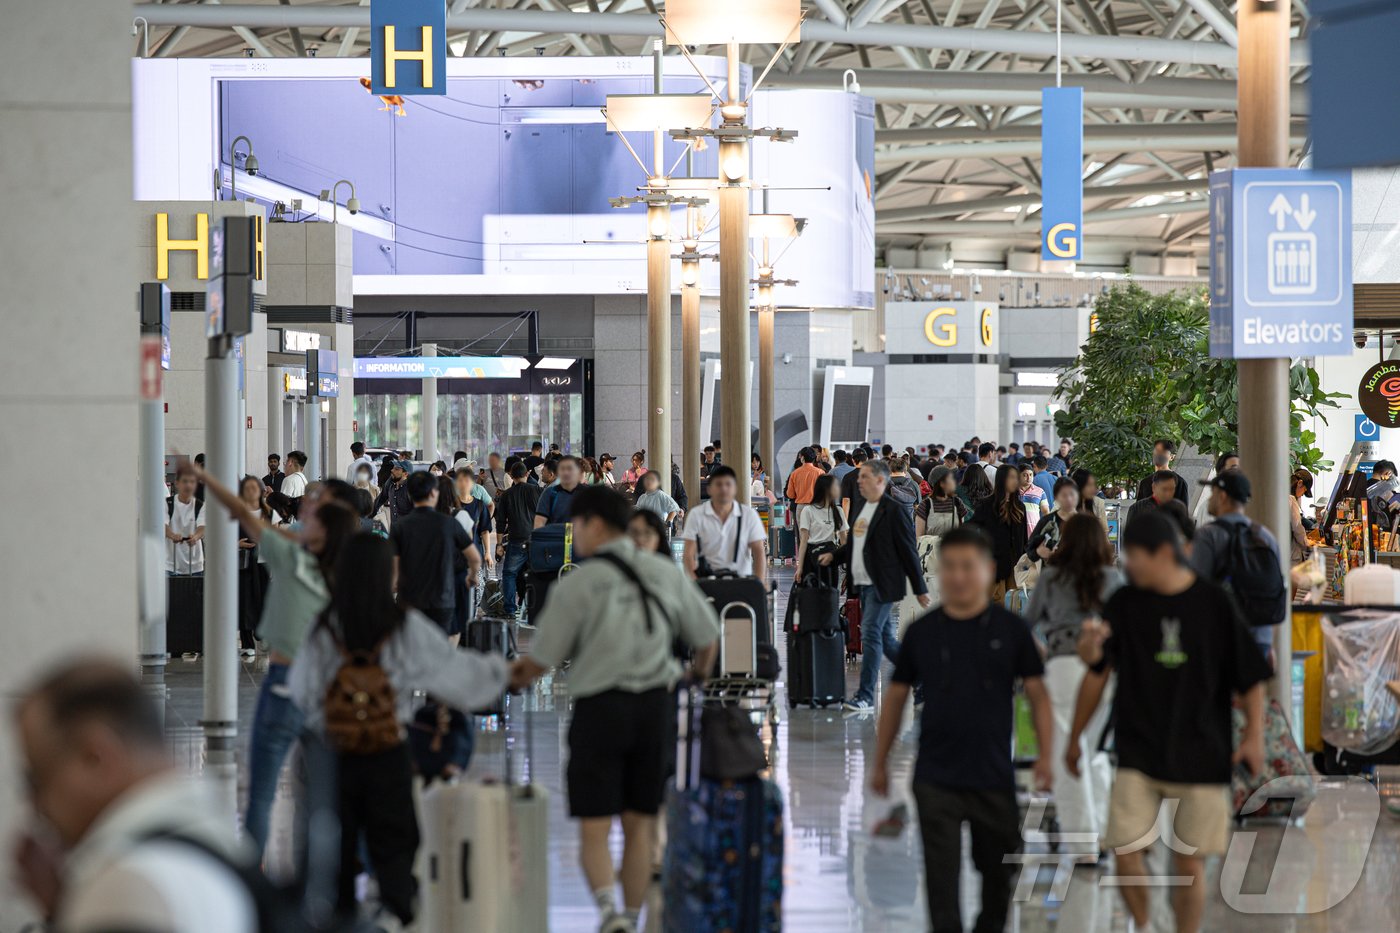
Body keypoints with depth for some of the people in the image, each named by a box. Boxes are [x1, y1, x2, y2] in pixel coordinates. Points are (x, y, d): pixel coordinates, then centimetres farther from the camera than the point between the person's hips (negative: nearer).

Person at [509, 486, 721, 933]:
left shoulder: (580, 582, -9)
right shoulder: (663, 572, 5)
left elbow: (543, 658, -7)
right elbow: (708, 635, 14)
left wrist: (518, 675, 16)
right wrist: (698, 677, 35)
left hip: (600, 708, -4)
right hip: (656, 706, 4)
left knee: (594, 828, -2)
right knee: (640, 824, 13)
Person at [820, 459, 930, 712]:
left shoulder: (894, 511, -12)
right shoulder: (862, 507, 13)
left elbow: (908, 552, -11)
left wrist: (920, 589, -9)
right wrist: (833, 556, 5)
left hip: (883, 585, -9)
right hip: (865, 584, 9)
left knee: (871, 635, -12)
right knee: (885, 639, 14)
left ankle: (865, 696, -10)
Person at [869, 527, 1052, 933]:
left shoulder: (1010, 629, -2)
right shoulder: (922, 632, 1)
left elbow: (1036, 692, 2)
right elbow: (896, 696, 9)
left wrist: (1045, 754, -6)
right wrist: (880, 762, 12)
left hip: (994, 777, 0)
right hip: (935, 778, 0)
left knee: (998, 870, 15)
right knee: (942, 880, -7)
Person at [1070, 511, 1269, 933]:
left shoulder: (1214, 604, -3)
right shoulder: (1124, 604, 3)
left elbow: (1250, 676, 2)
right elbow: (1095, 669, 7)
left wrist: (1254, 733, -7)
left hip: (1200, 755, -1)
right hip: (1138, 755, 1)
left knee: (1189, 862, 2)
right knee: (1125, 852, -7)